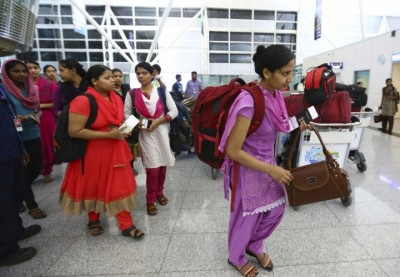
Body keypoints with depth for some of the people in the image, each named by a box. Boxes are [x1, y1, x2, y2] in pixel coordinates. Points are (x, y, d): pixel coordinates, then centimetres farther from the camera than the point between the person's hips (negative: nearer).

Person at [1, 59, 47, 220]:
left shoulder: (31, 89, 7)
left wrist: (36, 116, -3)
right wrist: (14, 119, -24)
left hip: (33, 135, 5)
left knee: (37, 168, 12)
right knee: (23, 172, 5)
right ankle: (32, 206, 21)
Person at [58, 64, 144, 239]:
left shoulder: (115, 98, 2)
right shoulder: (83, 101, -20)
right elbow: (74, 131, -23)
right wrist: (108, 135, -24)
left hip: (115, 151, 5)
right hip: (93, 153, -5)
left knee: (119, 186, 8)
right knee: (93, 187, 15)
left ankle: (126, 226, 19)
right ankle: (93, 220, 41)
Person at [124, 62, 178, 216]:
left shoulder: (161, 91, 0)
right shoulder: (132, 94, 0)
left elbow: (174, 111, -2)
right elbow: (126, 114, 5)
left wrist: (158, 121, -14)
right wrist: (137, 123, -15)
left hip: (162, 132, 2)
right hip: (145, 134, -1)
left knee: (162, 165, 11)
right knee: (152, 168, -5)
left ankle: (159, 193, 34)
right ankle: (150, 200, 15)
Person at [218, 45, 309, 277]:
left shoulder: (275, 95, -4)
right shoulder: (249, 101, -29)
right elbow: (232, 150, -27)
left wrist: (296, 128, -3)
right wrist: (271, 170, -23)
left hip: (268, 162, 8)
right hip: (249, 167, -8)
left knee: (277, 209, 20)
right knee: (247, 215, 14)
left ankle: (255, 246, 49)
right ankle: (236, 257, 45)